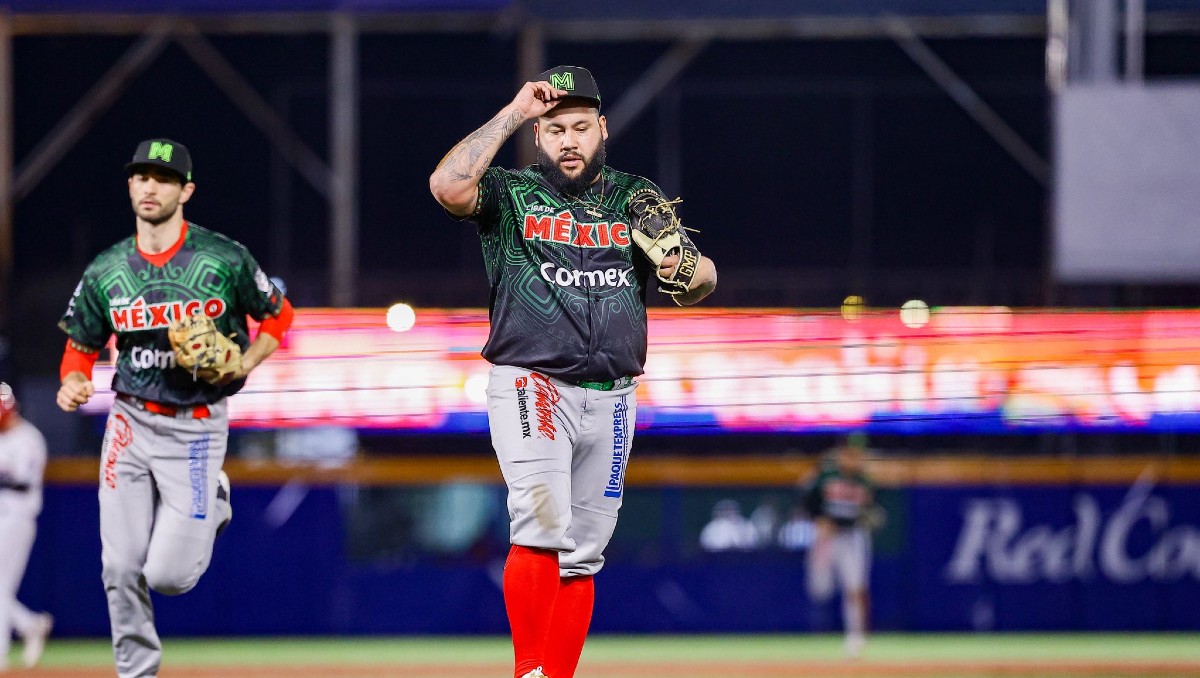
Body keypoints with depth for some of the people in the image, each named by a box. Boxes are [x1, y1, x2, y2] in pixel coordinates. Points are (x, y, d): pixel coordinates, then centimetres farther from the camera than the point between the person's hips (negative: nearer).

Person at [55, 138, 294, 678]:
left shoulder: (226, 260, -7)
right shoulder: (106, 272, 1)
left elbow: (278, 315, 7)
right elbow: (81, 348, 12)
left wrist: (244, 364, -10)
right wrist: (73, 383, -11)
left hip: (195, 429, -3)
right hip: (130, 425, 3)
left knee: (168, 575, -7)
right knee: (121, 569, -4)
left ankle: (213, 505, 26)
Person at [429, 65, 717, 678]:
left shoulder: (638, 199, 13)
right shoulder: (511, 194, 4)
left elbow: (703, 283, 8)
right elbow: (448, 186, -18)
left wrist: (688, 270, -17)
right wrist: (514, 112, -14)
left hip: (612, 399, 4)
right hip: (530, 388, -4)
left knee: (582, 554, 6)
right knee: (542, 526, -22)